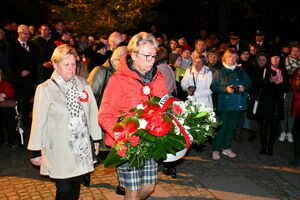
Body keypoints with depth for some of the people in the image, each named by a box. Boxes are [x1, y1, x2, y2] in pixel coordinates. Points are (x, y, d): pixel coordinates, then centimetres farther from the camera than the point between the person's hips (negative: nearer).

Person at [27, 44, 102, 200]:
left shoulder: (83, 84, 1)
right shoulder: (45, 89, -7)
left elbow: (92, 112, 8)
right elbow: (38, 121, -4)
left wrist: (96, 138, 10)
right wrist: (36, 151, 0)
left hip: (82, 146, 3)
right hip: (59, 150, -3)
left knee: (76, 187, 14)